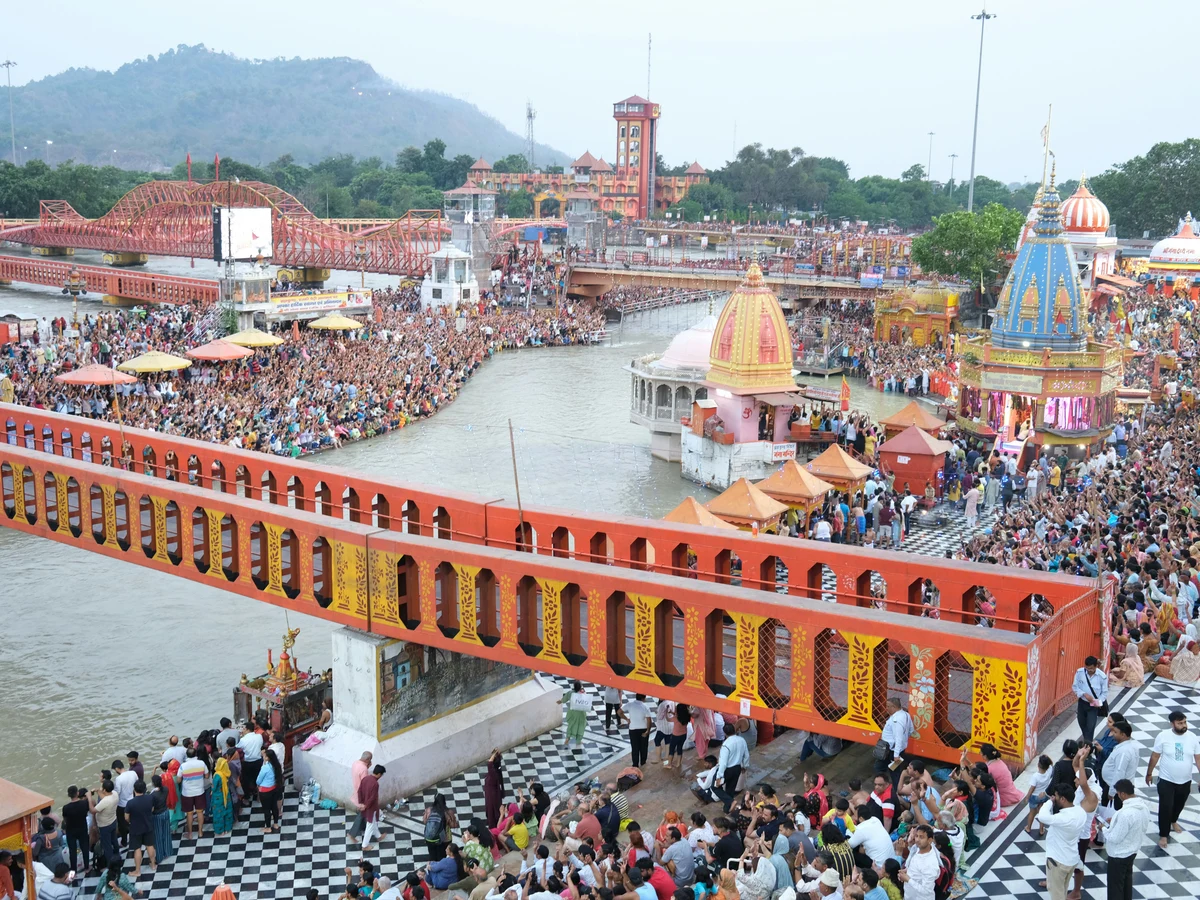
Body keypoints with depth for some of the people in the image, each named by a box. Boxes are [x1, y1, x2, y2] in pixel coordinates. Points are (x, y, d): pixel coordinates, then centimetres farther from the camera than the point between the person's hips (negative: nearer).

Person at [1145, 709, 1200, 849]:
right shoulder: (1163, 736, -17)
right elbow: (1155, 756, -6)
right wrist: (1149, 773, 2)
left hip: (1185, 781, 3)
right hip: (1166, 781, -3)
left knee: (1179, 805, 24)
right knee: (1165, 807, -1)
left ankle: (1173, 821, 54)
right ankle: (1163, 835, 15)